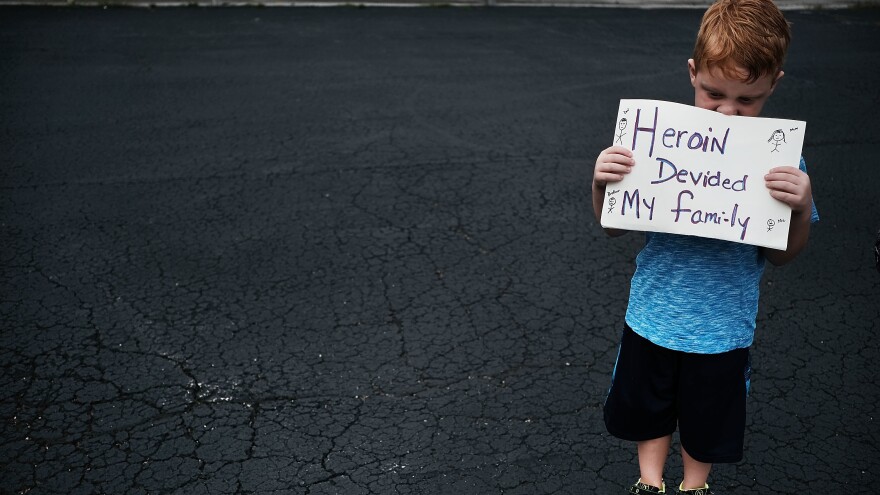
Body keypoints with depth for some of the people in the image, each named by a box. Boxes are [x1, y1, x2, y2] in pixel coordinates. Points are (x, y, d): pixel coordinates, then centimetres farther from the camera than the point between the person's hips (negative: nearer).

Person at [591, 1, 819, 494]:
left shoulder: (778, 157, -14)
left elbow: (781, 255, -9)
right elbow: (615, 227, -5)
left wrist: (802, 208, -28)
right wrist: (602, 184, -25)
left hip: (722, 327, 0)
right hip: (652, 317, 1)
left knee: (709, 417, 22)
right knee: (647, 409, 22)